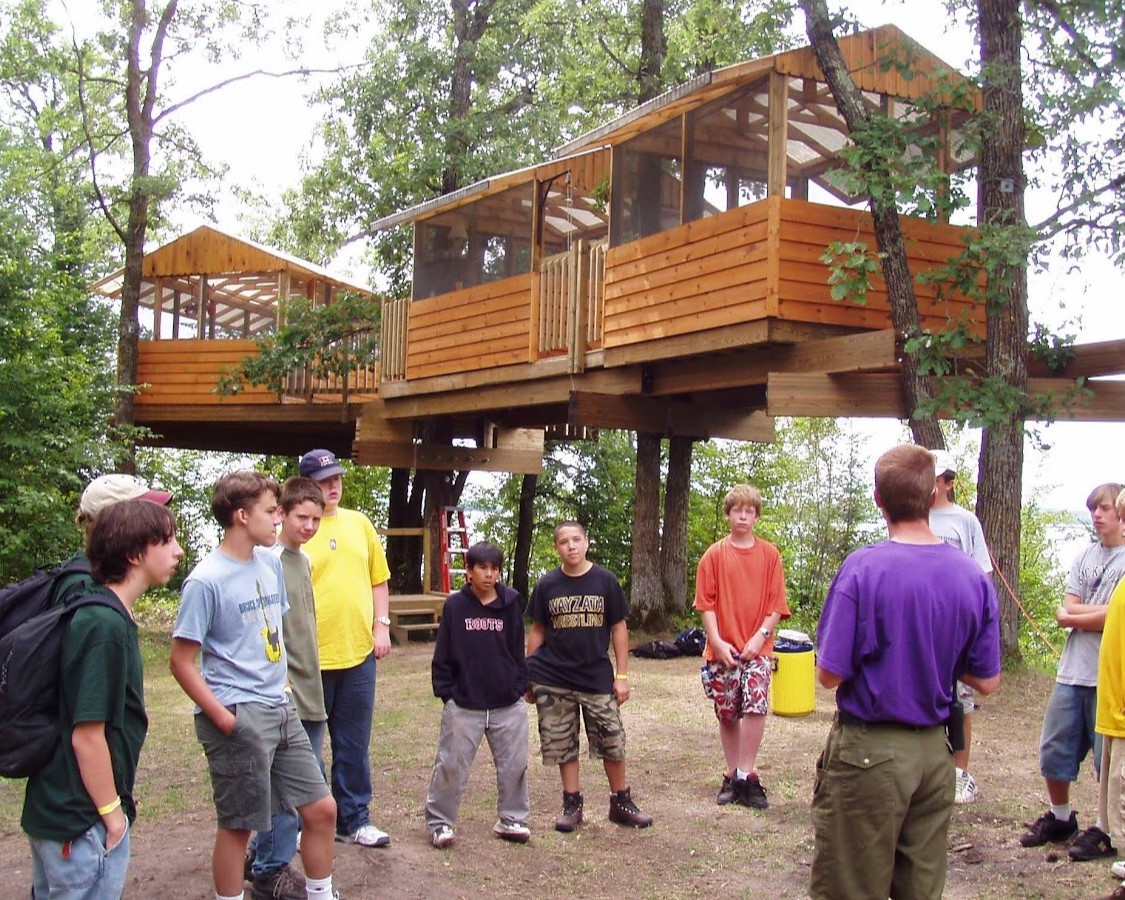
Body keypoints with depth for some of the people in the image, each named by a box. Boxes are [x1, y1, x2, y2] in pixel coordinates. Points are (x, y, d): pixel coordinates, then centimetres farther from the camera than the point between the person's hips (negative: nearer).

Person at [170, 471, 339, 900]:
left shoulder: (271, 562, 7)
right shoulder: (206, 580, -15)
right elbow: (182, 662, -13)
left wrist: (282, 686, 13)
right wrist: (224, 717, -16)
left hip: (281, 709, 8)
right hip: (239, 717, -7)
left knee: (321, 808, 12)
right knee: (238, 825, 6)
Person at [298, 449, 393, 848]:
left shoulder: (359, 523, 9)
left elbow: (378, 580, 14)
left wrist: (381, 626, 5)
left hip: (358, 652, 4)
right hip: (311, 657, -4)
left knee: (354, 744, 12)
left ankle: (354, 819, 23)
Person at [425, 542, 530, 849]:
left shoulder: (510, 605, 3)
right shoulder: (455, 605, -3)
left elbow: (518, 652, 7)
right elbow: (443, 654, 0)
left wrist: (519, 688, 0)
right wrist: (445, 692, -5)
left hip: (508, 704, 2)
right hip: (464, 705, -2)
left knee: (514, 765, 8)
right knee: (451, 765, 1)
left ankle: (511, 819, 23)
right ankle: (439, 821, 15)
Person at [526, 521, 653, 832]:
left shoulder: (605, 581, -2)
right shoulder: (547, 585, 0)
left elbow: (619, 628, 2)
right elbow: (537, 632, 7)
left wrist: (622, 675, -2)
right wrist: (528, 676, 5)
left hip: (598, 677, -1)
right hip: (553, 679, 1)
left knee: (612, 742, 2)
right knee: (563, 746, 6)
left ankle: (621, 802, 19)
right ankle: (572, 804, 20)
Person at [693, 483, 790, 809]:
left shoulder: (769, 554, 2)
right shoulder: (714, 555, 1)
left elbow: (777, 604, 1)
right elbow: (706, 603, 0)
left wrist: (760, 636, -10)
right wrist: (717, 641, -10)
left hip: (757, 647, -1)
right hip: (722, 648, 1)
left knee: (756, 705, -17)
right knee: (727, 714, 9)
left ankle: (745, 776, -7)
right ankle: (732, 777, 22)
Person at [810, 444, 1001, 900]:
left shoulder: (863, 569, -17)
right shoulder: (974, 577, -3)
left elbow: (829, 675, -15)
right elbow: (987, 682, 2)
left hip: (869, 749, -5)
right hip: (934, 751, 5)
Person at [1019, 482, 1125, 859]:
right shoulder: (1085, 556, 12)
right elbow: (1066, 610, 5)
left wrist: (1073, 616, -3)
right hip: (1072, 672, 6)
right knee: (1054, 751, 11)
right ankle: (1060, 817, 29)